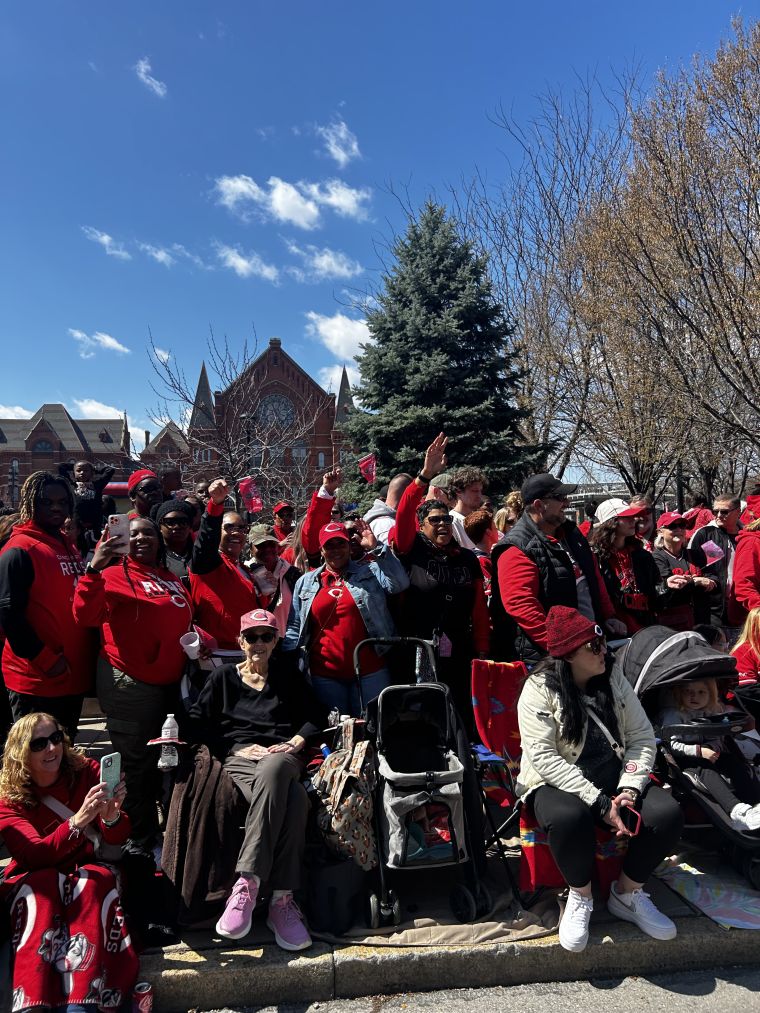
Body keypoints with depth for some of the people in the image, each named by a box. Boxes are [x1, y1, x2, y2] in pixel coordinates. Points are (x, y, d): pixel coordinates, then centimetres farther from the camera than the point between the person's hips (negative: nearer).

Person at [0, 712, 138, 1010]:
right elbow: (37, 855, -24)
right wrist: (79, 820, -43)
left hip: (82, 870, 1)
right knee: (42, 884, -33)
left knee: (98, 878, -31)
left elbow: (115, 838, -9)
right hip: (30, 880, -1)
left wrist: (112, 816, -34)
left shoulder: (86, 772, -7)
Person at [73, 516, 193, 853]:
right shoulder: (116, 575, -10)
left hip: (170, 684, 7)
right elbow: (85, 617, -27)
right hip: (130, 685, -7)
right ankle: (143, 844, 25)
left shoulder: (172, 580, 10)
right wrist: (94, 568, -36)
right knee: (137, 766, 6)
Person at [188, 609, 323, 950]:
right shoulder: (223, 677, 20)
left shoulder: (289, 679, 24)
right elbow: (198, 724, 9)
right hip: (238, 756, -1)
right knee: (293, 799, -37)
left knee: (272, 770, -41)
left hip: (282, 757, 1)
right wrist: (241, 747, -4)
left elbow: (315, 718, 17)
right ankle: (282, 899, -37)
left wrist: (294, 743, -3)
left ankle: (247, 884, -39)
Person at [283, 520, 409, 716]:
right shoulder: (305, 582, 10)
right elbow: (294, 627, 12)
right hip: (324, 674, 2)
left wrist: (376, 548, -16)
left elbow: (400, 583, -14)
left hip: (370, 672, -1)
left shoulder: (371, 573, 4)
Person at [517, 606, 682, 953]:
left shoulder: (614, 678, 5)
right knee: (568, 817, -37)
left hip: (614, 778, 5)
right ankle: (581, 895, -4)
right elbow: (544, 756, -18)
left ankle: (627, 893, 5)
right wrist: (600, 804, -23)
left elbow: (642, 737, 4)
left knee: (667, 813, -21)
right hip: (558, 783, -5)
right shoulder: (540, 689, -11)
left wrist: (629, 790, -13)